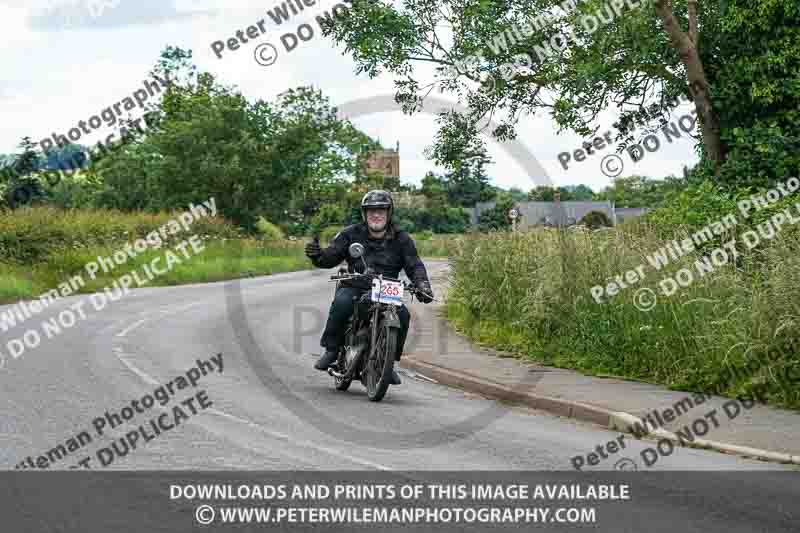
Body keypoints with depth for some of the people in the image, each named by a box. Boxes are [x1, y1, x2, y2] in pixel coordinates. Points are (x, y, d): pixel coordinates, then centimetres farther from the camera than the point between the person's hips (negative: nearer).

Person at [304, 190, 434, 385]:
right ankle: (331, 350, -16)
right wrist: (317, 254, -26)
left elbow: (414, 265, -1)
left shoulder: (401, 239, 5)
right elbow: (331, 257, -3)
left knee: (402, 315, -25)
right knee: (341, 303, -34)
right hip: (354, 288, -1)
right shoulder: (351, 234, 3)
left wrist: (422, 285, -21)